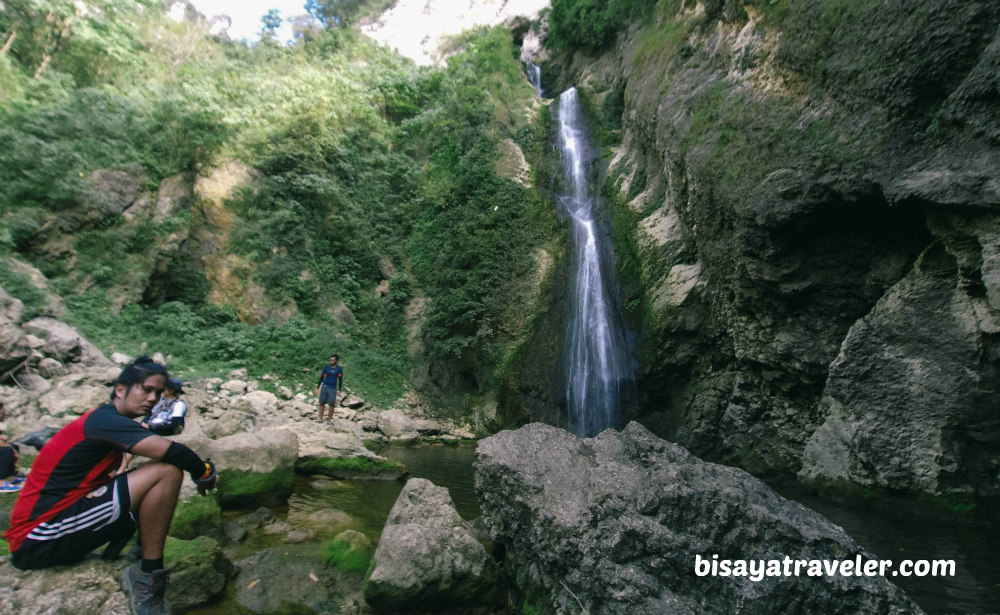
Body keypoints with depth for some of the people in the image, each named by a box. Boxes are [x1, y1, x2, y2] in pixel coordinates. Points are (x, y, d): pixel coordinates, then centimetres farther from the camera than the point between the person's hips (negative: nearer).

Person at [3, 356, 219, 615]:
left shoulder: (102, 420, 13)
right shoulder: (106, 420, -17)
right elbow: (172, 452, -29)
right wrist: (205, 472, -9)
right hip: (39, 538, -10)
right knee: (167, 471, -23)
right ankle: (148, 578, -12)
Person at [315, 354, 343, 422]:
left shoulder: (339, 369, 2)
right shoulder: (326, 367, 4)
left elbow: (340, 380, 5)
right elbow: (321, 378, 9)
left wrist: (339, 390, 0)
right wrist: (317, 387, 6)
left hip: (333, 389, -1)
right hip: (324, 388, 1)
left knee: (332, 404, -4)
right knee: (322, 403, 1)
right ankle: (320, 419, 9)